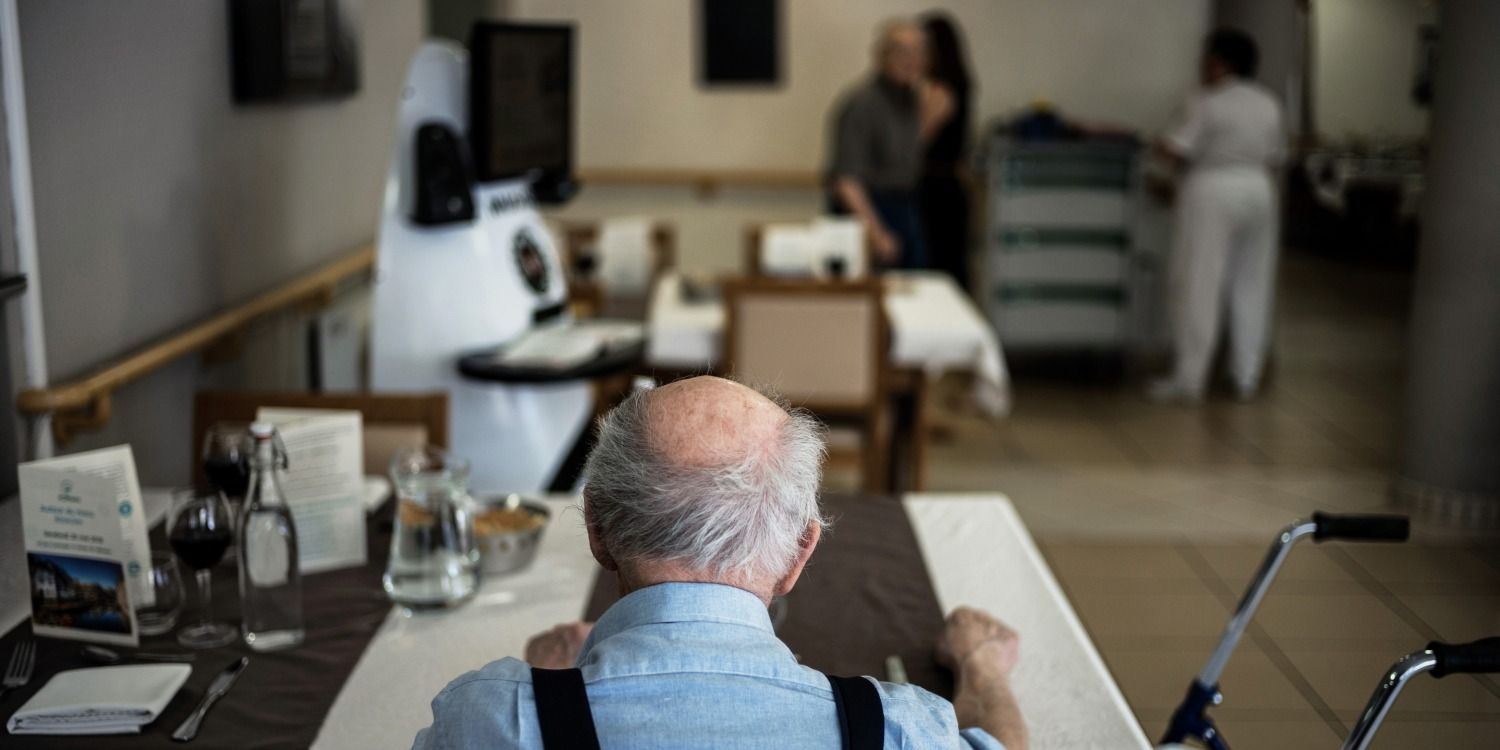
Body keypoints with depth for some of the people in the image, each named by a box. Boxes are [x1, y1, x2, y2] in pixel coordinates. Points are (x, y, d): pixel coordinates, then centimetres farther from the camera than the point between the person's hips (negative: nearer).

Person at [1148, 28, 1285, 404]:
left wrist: (1161, 145, 4)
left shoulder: (1207, 102, -11)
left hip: (1212, 192, -6)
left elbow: (1177, 149, -16)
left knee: (1198, 285, -4)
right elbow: (1274, 158, 12)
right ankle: (1247, 379, 14)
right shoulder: (1268, 104, 10)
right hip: (1258, 191, 6)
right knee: (1251, 287, 11)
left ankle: (1188, 380, -4)